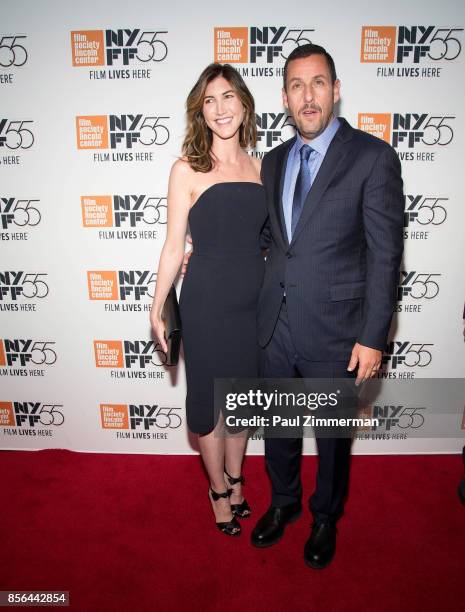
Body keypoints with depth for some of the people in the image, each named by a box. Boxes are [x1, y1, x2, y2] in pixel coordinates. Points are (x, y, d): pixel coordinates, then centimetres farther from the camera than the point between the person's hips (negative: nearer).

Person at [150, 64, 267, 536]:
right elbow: (174, 245, -4)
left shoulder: (259, 166, 7)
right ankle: (219, 489, 37)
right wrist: (157, 309, -3)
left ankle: (235, 478, 43)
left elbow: (265, 238, 13)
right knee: (208, 397, 11)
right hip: (207, 300, -4)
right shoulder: (187, 169, -6)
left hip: (254, 299, 5)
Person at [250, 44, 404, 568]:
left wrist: (373, 337, -13)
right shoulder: (274, 161, 8)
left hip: (333, 332, -4)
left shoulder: (373, 157, -9)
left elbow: (385, 254, -11)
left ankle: (325, 518, 45)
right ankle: (283, 503, 49)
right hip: (275, 327, 5)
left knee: (332, 435, 17)